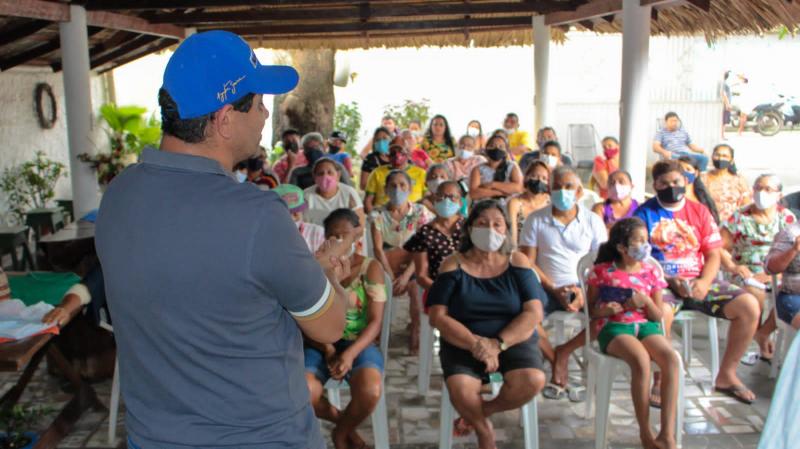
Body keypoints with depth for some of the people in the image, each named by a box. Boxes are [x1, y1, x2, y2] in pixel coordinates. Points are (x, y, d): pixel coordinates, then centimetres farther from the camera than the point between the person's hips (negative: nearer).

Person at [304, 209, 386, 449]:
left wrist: (350, 353, -20)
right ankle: (342, 420, 6)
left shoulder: (370, 268, 1)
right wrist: (328, 349, -17)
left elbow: (375, 321, -4)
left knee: (370, 392, -33)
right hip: (320, 345, 1)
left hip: (359, 344, -1)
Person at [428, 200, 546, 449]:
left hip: (514, 341, 2)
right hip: (463, 344, -1)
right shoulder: (454, 265, 0)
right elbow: (438, 316, -6)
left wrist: (498, 344, -19)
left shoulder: (517, 262, 3)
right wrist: (476, 343, -20)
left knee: (533, 381, -28)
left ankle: (482, 411, 3)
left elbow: (534, 313, -5)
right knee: (461, 391, -31)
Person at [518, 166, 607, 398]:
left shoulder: (593, 221, 5)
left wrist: (584, 292, -15)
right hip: (547, 289, -1)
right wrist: (555, 290, -13)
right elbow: (528, 263, -2)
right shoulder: (536, 220, 2)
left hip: (582, 288, 1)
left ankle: (563, 352, -3)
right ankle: (558, 363, -3)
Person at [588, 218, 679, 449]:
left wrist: (646, 301, -8)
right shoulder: (602, 271, 4)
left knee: (672, 359, -28)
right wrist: (604, 310, -13)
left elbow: (658, 316, 12)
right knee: (641, 360, -35)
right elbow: (590, 309, 9)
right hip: (613, 327, -4)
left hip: (645, 325, 4)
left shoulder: (651, 272, 12)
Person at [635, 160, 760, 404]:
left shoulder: (699, 212, 13)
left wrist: (704, 282, -10)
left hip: (698, 281, 4)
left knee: (749, 306, -14)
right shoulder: (645, 213, 2)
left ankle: (726, 376, 1)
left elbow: (713, 255, 9)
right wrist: (670, 280, -17)